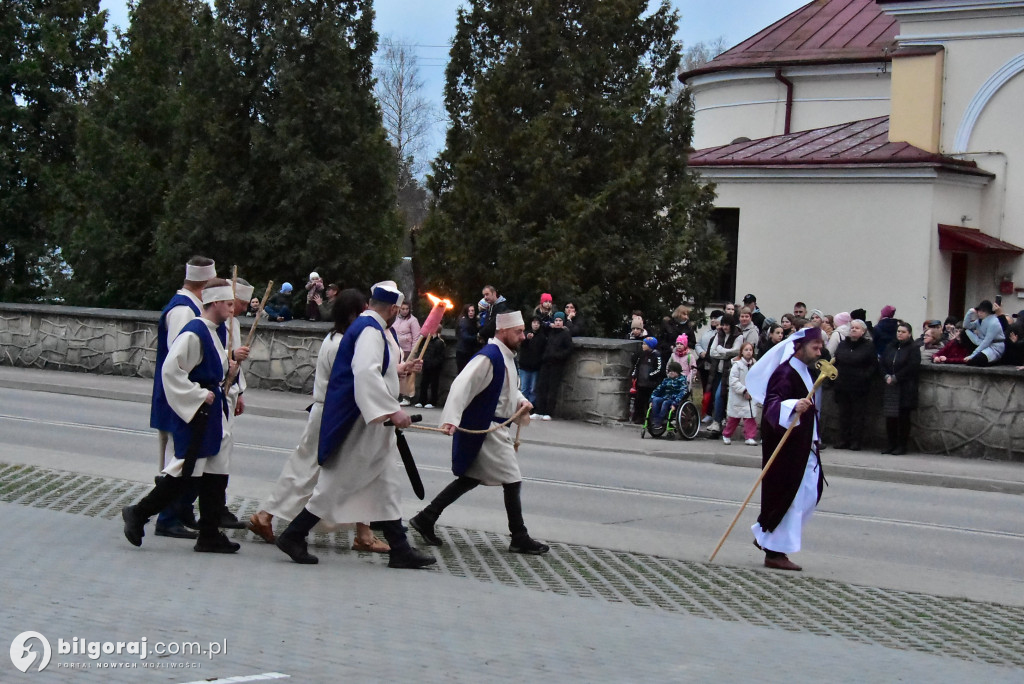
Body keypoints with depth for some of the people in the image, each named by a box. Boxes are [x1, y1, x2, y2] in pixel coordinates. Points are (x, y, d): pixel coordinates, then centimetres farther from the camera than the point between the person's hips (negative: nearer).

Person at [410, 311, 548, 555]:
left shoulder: (505, 357, 13)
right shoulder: (488, 358, -19)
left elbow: (509, 388, 28)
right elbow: (462, 385, -29)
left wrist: (521, 401, 7)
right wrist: (451, 419, -38)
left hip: (494, 429, 11)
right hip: (485, 429, -11)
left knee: (470, 478, 16)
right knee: (512, 481, -3)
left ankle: (426, 518, 19)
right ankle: (520, 539, 9)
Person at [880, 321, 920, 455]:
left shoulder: (913, 348, -3)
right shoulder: (890, 347, 14)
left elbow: (912, 367, -13)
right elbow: (882, 363, 13)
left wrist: (895, 378, -14)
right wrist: (887, 376, -5)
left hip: (905, 388, -5)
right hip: (890, 387, 5)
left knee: (903, 417, -3)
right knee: (890, 416, 4)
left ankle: (902, 445, 3)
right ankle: (892, 444, 12)